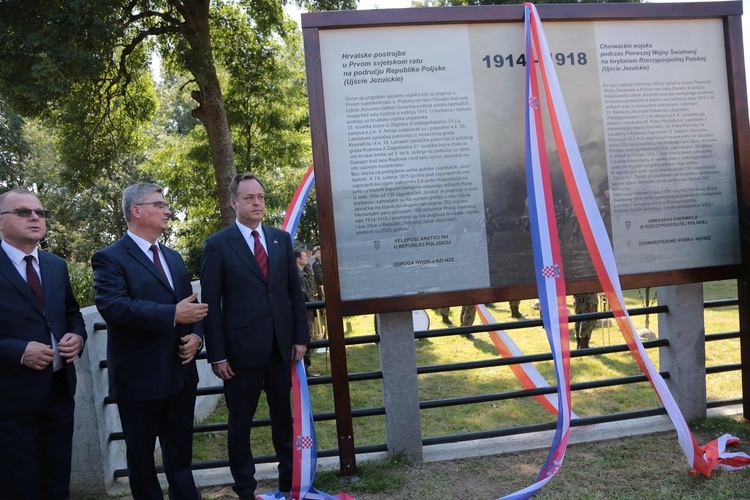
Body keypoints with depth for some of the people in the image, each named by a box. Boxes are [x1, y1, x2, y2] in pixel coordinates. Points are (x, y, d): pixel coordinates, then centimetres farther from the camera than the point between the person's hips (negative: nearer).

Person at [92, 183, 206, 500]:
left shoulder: (173, 257, 14)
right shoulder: (110, 258, -9)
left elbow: (190, 305, 15)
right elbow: (113, 306, -25)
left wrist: (196, 335, -6)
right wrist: (173, 315, -30)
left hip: (181, 372, 6)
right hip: (139, 376, -6)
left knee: (180, 451, 18)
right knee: (141, 454, 12)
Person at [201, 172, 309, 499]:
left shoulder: (281, 239, 7)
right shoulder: (217, 245, -5)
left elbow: (296, 292, 8)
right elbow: (211, 304, -7)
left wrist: (300, 337, 3)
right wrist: (217, 355, -10)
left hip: (281, 347, 4)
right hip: (241, 349, -3)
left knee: (283, 415, 16)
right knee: (240, 422, 11)